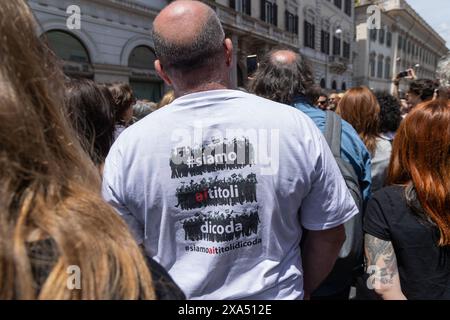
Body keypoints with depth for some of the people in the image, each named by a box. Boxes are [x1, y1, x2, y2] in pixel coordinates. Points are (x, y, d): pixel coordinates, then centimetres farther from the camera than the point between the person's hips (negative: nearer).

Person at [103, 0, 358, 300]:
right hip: (275, 294, 1)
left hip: (177, 294, 1)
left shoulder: (128, 145, -17)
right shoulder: (295, 126, -16)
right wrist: (303, 287, 11)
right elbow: (329, 233, -6)